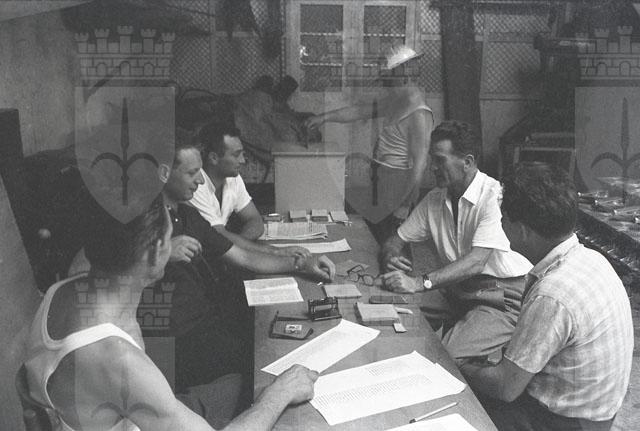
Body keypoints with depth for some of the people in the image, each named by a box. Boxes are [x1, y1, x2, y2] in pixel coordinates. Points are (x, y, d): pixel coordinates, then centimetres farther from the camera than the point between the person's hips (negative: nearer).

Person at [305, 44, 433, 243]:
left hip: (399, 180, -9)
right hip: (381, 177, 9)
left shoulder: (418, 114, -22)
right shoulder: (395, 101, 7)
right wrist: (324, 117, 17)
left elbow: (419, 164, -24)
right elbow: (361, 111, 17)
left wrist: (404, 207, -24)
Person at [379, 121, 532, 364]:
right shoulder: (434, 199, 6)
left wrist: (420, 283, -38)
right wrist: (390, 258, -16)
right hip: (455, 288, 7)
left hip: (502, 297, -7)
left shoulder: (495, 196, -17)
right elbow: (396, 241, 9)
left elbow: (476, 262, -28)